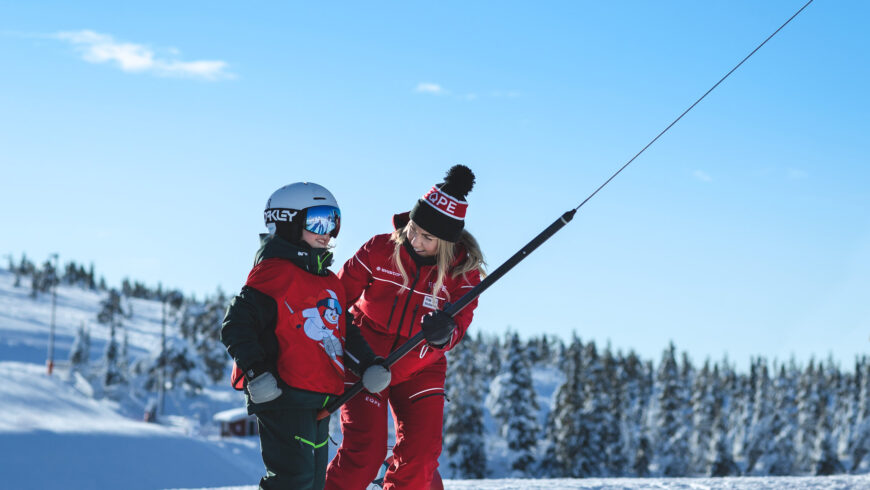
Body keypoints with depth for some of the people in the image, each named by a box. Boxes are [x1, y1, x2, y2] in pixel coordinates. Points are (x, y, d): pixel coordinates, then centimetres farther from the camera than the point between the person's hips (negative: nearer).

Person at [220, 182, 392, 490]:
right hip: (282, 396, -9)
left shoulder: (330, 282, 19)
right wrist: (255, 371, -23)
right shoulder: (276, 272, -9)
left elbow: (344, 331, 25)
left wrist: (368, 364, 8)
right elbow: (236, 323, -14)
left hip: (319, 402, 10)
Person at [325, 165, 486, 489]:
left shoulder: (464, 271, -11)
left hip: (420, 370, 2)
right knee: (365, 451, -12)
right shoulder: (380, 250, -15)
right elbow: (338, 295, -4)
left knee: (421, 453, -5)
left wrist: (444, 334, -42)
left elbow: (459, 322, -17)